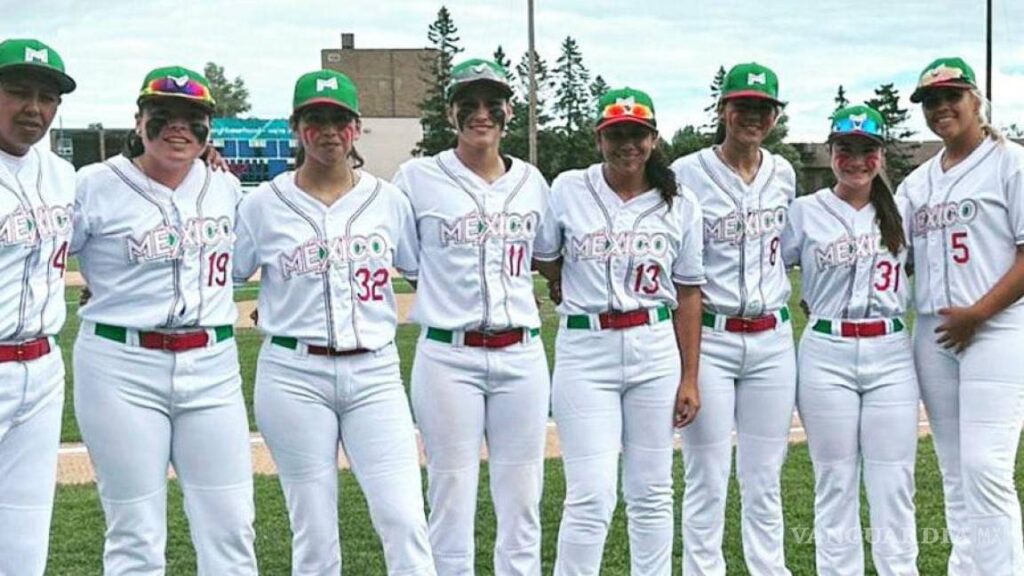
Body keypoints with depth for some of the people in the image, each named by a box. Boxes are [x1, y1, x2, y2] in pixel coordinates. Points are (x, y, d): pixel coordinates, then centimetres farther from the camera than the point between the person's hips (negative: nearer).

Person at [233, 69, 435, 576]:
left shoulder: (389, 200, 8)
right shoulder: (264, 203, 3)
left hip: (375, 373, 1)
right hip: (294, 376, -1)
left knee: (405, 521, -8)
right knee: (314, 534, 4)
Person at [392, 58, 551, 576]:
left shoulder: (532, 182, 10)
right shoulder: (418, 178, -1)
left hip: (522, 357, 3)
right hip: (448, 358, -3)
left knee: (522, 509, 7)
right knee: (451, 509, 1)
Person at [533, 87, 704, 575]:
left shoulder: (679, 205, 4)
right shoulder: (568, 190, 0)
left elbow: (688, 295, 5)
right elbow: (543, 261, 13)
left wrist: (690, 378, 2)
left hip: (655, 350, 2)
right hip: (585, 351, -2)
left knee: (651, 494, 9)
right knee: (591, 498, -7)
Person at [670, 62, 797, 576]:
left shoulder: (783, 175, 9)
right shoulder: (687, 173, -5)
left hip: (772, 341, 4)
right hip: (707, 339, -4)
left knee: (765, 481, 10)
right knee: (706, 481, -1)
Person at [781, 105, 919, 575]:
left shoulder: (900, 212, 10)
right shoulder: (804, 212, 4)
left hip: (891, 356, 2)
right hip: (826, 356, -1)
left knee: (894, 484, 2)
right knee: (835, 482, 5)